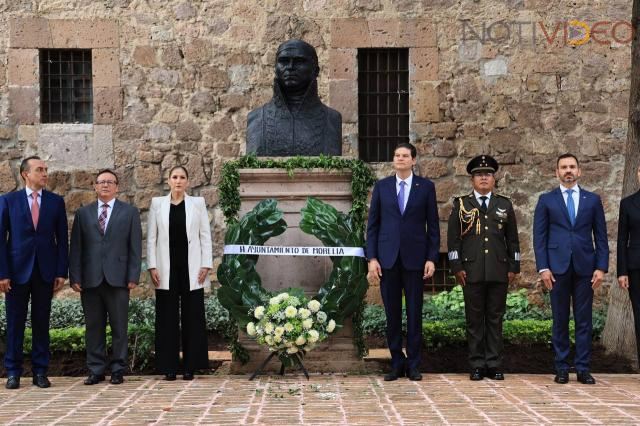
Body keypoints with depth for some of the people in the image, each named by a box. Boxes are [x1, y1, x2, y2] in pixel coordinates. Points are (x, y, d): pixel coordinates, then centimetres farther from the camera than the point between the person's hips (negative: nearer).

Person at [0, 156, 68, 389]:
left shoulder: (56, 201, 6)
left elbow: (62, 238, 5)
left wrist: (61, 272, -2)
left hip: (45, 271, 1)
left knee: (41, 323, 6)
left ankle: (40, 372, 13)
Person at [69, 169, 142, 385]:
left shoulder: (129, 212, 8)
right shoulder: (83, 213, 12)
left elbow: (135, 246, 3)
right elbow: (76, 247, 8)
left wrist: (133, 277, -5)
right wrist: (75, 277, -1)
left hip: (117, 279, -1)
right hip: (90, 279, 2)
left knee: (119, 327, 2)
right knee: (94, 327, 5)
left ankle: (118, 370, 9)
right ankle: (96, 369, 12)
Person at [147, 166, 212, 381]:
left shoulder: (198, 203, 6)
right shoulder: (157, 203, 7)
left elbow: (205, 236, 4)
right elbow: (151, 237, 6)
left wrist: (206, 265, -3)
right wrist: (152, 266, -2)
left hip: (191, 269, 0)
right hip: (167, 270, 0)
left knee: (192, 317, 1)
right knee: (167, 318, 2)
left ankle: (191, 366, 9)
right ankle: (169, 366, 8)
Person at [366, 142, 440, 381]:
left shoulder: (426, 187, 5)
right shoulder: (381, 187, 7)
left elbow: (433, 225, 4)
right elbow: (373, 224, 6)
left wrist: (432, 258, -3)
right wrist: (372, 258, -1)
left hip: (414, 258, -1)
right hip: (388, 258, 1)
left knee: (414, 313, 3)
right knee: (392, 314, 4)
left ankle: (413, 364, 11)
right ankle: (397, 363, 14)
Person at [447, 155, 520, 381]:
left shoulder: (505, 205, 12)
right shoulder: (461, 204, 7)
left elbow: (512, 239, 13)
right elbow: (453, 238, 4)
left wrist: (513, 268, 6)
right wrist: (457, 267, -4)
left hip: (499, 272, 2)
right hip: (472, 271, -1)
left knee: (496, 318, 4)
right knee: (474, 319, 1)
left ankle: (494, 365, 10)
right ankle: (477, 365, 7)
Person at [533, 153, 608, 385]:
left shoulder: (592, 199, 9)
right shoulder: (546, 200, 7)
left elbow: (600, 236, 7)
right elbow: (539, 236, 3)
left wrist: (601, 267, -2)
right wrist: (543, 268, -6)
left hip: (585, 267, 1)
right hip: (558, 268, -1)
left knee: (584, 320, 2)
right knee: (560, 320, 3)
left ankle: (583, 368, 7)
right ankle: (561, 368, 10)